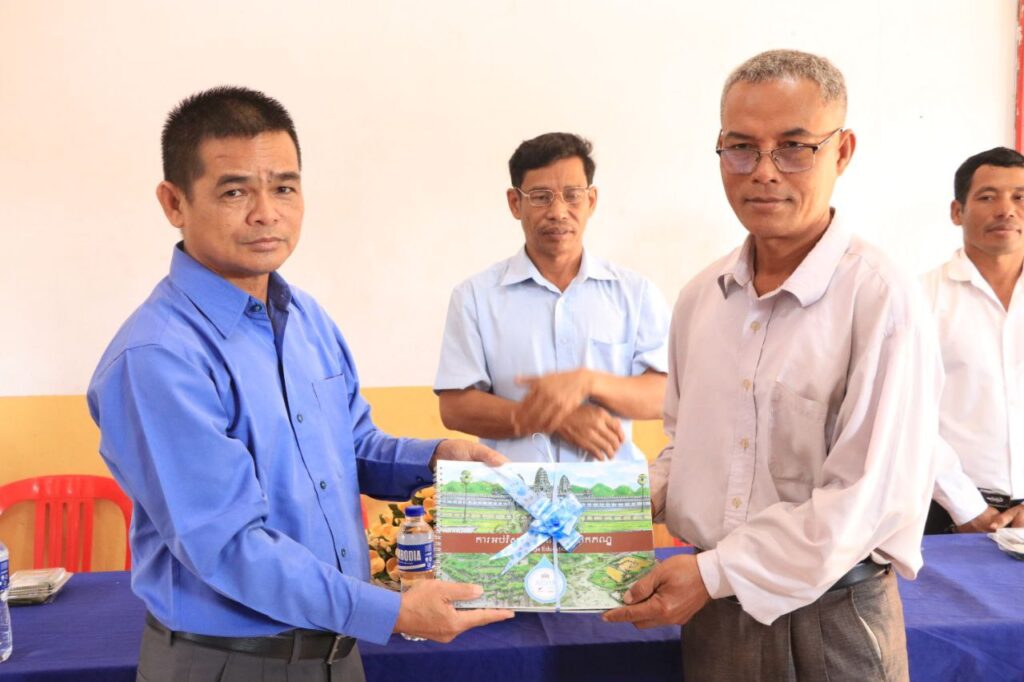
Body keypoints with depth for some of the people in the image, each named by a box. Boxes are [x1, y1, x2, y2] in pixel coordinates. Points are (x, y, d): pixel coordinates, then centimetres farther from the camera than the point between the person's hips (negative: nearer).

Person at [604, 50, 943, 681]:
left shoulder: (882, 299, -15)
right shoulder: (700, 299, 4)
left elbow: (866, 502, -19)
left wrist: (714, 573, -18)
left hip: (831, 619, -5)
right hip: (715, 608, 5)